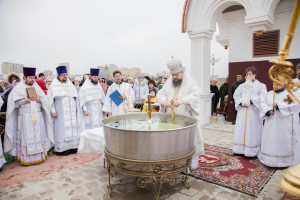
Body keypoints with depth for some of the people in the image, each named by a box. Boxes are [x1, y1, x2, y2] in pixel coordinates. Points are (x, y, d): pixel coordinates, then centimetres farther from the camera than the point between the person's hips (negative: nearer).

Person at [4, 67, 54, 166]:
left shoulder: (37, 87, 13)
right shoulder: (18, 88, 5)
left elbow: (45, 99, 10)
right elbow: (13, 101, 0)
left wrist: (39, 99, -11)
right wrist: (24, 101, -16)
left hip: (37, 116, 3)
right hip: (25, 117, -3)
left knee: (39, 135, 4)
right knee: (26, 136, -3)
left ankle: (40, 155, 13)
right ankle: (25, 158, 7)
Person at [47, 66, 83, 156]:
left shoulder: (71, 85, 14)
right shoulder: (53, 86, 2)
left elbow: (76, 98, 14)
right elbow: (50, 100, -3)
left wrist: (77, 110, 7)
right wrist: (53, 111, -11)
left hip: (72, 113, 4)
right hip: (61, 113, -4)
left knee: (73, 128, 4)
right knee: (62, 129, -4)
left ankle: (73, 147, 13)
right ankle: (62, 149, 4)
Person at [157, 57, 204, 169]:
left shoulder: (190, 82, -4)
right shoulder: (168, 83, 9)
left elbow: (195, 95, -16)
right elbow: (160, 94, 7)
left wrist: (182, 101, -31)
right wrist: (164, 101, -17)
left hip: (186, 117, -3)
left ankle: (194, 158, 18)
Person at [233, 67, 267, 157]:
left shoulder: (260, 85, 2)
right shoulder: (242, 85, 13)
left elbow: (262, 97, -9)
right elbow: (236, 95, 6)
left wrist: (251, 101, -18)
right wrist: (241, 102, -10)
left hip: (254, 111, -4)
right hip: (242, 111, 4)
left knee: (252, 131, -2)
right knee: (240, 130, 4)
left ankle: (252, 151, 4)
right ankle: (240, 149, 13)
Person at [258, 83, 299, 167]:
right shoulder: (268, 94, 10)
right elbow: (263, 103, 0)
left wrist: (279, 105, -20)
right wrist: (268, 111, -17)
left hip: (283, 123, -3)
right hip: (270, 123, 4)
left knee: (282, 141, 1)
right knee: (269, 140, 8)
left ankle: (283, 162, 15)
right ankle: (268, 159, 21)